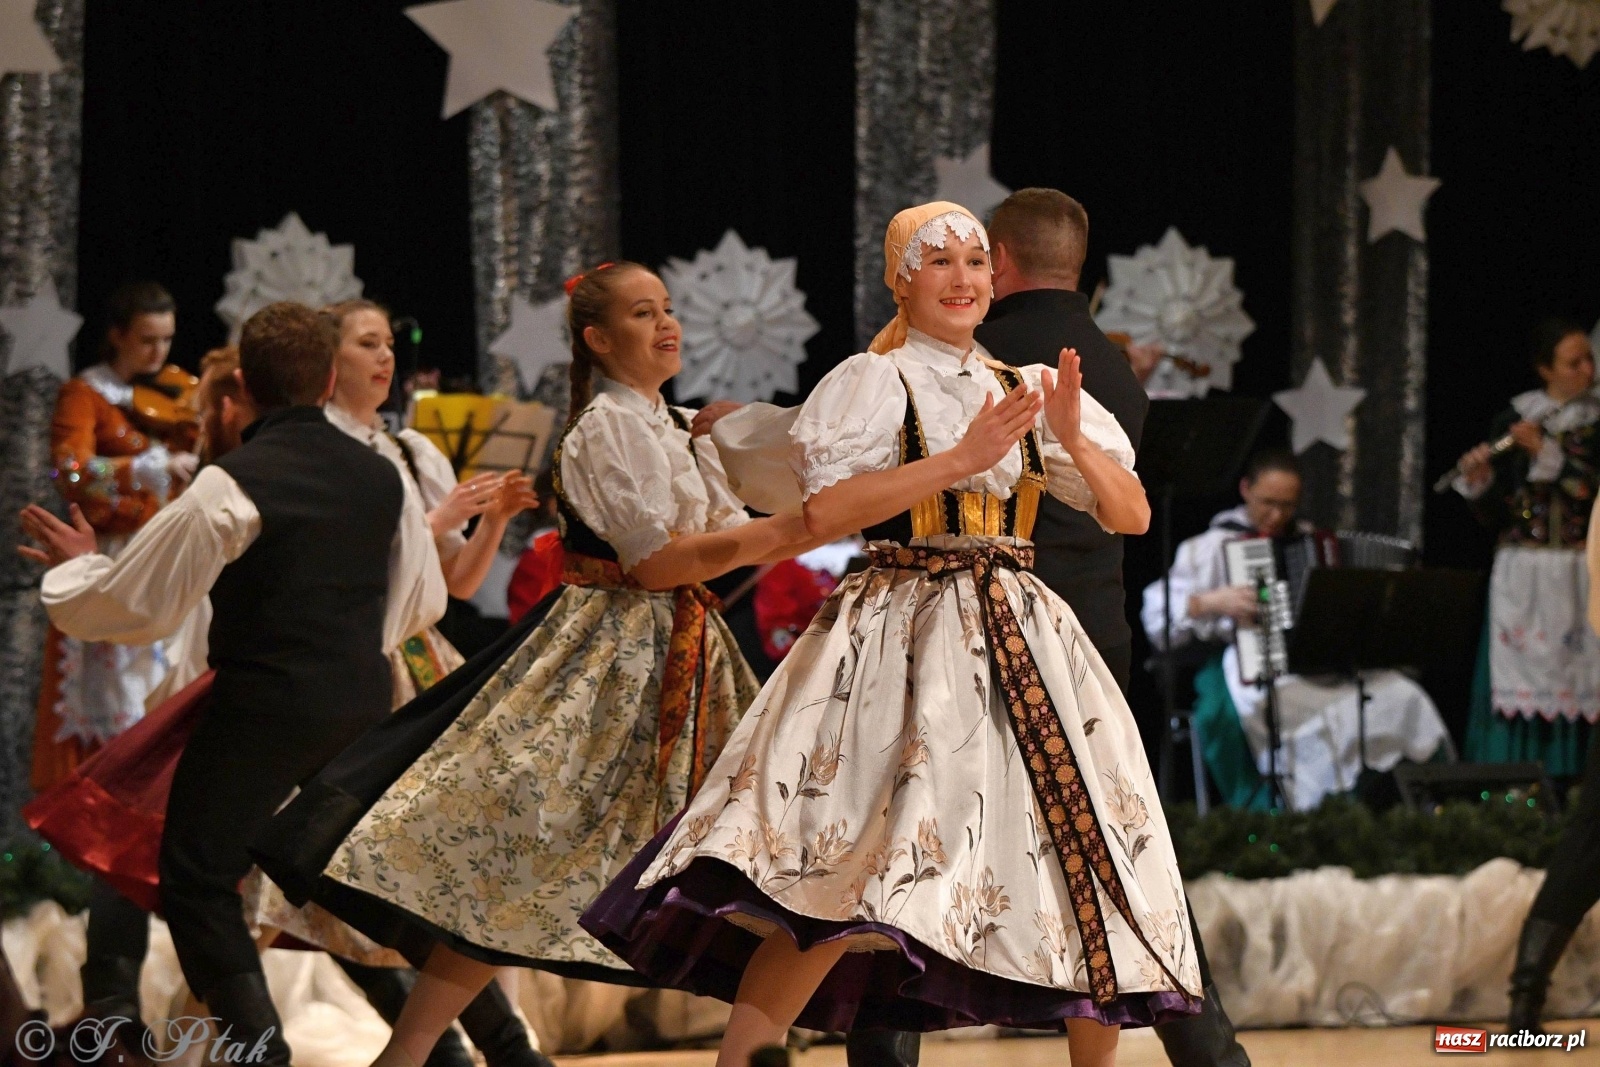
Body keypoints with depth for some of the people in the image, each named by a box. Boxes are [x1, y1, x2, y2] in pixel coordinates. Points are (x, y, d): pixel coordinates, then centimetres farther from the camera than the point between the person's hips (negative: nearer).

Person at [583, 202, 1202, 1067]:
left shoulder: (1027, 391, 15)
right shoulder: (872, 383, 3)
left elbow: (1132, 515, 10)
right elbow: (824, 512, -13)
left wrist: (1073, 441, -9)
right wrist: (962, 458, -17)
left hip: (1023, 641, 5)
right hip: (900, 641, -5)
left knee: (1092, 874, 3)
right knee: (835, 893, -17)